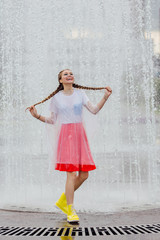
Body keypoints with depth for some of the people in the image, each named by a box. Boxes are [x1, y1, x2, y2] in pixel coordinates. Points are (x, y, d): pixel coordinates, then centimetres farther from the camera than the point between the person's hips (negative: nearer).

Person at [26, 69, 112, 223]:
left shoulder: (80, 93, 10)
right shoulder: (56, 97, 6)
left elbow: (94, 110, 2)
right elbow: (52, 120, 10)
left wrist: (105, 97, -8)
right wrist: (37, 116, -3)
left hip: (80, 134, 4)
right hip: (66, 134, -3)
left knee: (84, 175, 2)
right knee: (71, 173, -12)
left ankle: (63, 200, 23)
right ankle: (70, 211, -4)